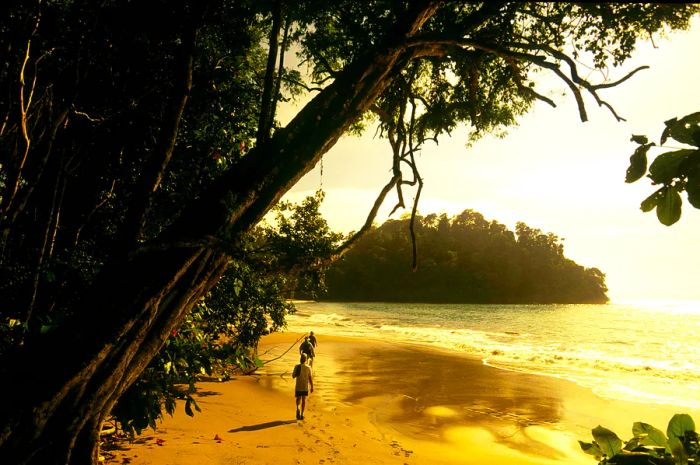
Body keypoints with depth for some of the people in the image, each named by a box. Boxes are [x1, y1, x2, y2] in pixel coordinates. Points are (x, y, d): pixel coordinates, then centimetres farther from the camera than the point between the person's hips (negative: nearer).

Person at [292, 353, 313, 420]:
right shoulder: (308, 368, -9)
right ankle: (302, 414, 14)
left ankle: (298, 408, -16)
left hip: (298, 387, 0)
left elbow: (293, 376, -2)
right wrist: (312, 387, 3)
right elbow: (310, 378, -5)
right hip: (305, 387, 1)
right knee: (304, 400, 13)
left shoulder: (297, 367, -11)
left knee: (298, 398, 13)